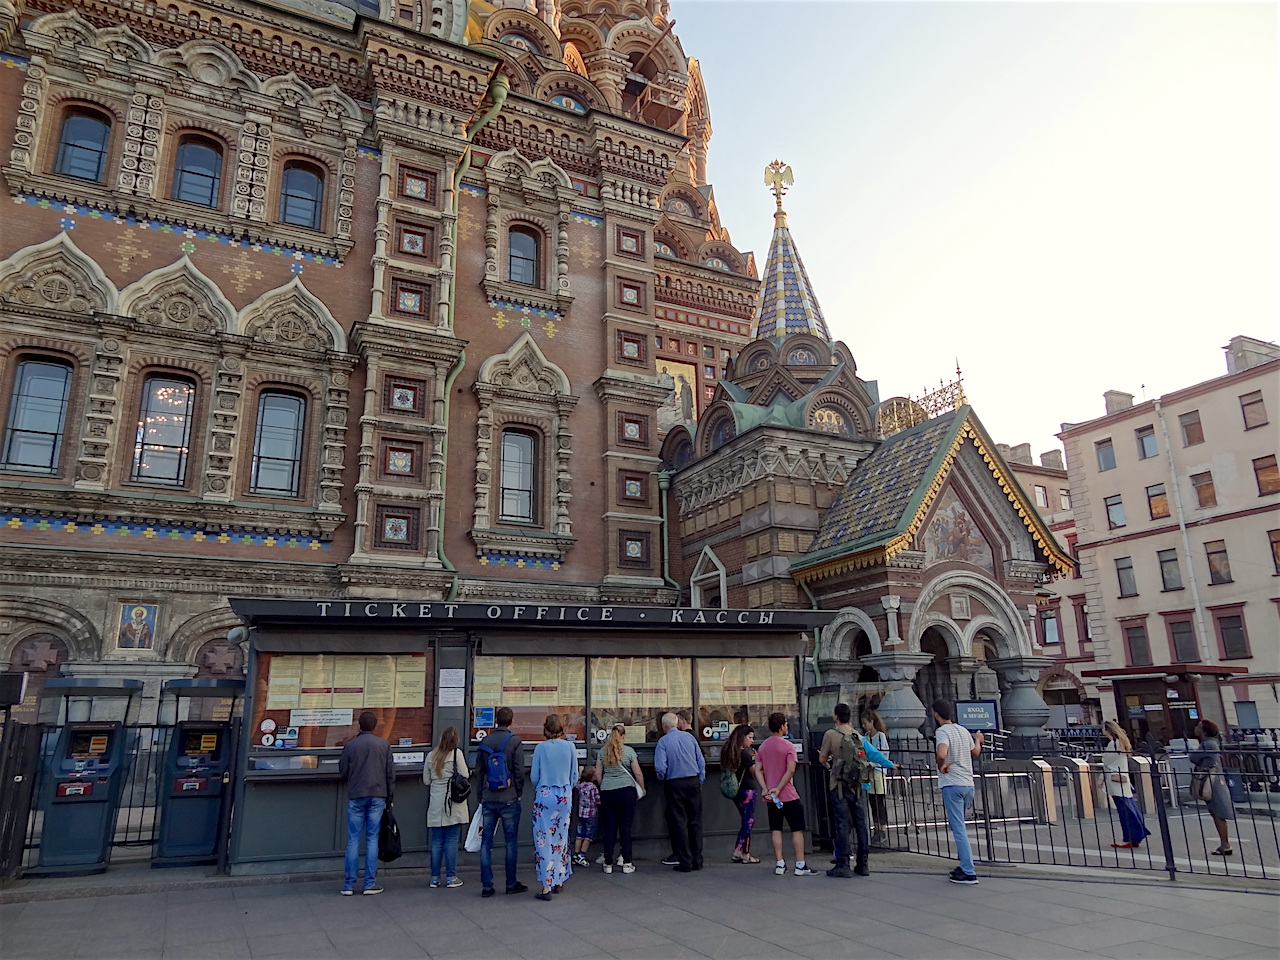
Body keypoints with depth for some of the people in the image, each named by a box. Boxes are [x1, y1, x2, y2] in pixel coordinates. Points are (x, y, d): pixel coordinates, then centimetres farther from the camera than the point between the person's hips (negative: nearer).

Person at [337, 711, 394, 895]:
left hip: (356, 797, 0)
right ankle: (370, 884, 6)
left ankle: (349, 885, 8)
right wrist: (389, 798, 12)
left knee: (353, 840, 6)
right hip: (377, 797, 0)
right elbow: (390, 774, 3)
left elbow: (342, 774, 3)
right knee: (372, 839, 5)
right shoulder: (384, 745, 1)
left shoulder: (350, 745, -2)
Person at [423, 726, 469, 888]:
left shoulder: (431, 756, 5)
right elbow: (465, 776, -8)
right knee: (452, 841, 2)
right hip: (453, 803, -4)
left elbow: (426, 780, 10)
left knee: (436, 842, 9)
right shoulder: (457, 753, -7)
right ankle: (451, 878, 6)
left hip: (435, 805, 4)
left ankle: (434, 878, 14)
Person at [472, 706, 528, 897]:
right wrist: (518, 794, 5)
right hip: (509, 799, -3)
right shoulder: (515, 741, -7)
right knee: (511, 841, 7)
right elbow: (519, 772, -9)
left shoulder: (484, 742, 4)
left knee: (486, 842, 8)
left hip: (488, 800, 3)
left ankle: (486, 886, 9)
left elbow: (478, 772, 8)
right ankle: (511, 883, 12)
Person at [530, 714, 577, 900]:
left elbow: (534, 777, -2)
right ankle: (559, 880, 25)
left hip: (544, 796, -3)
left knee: (544, 840, 2)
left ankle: (547, 886, 0)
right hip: (565, 796, 3)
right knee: (561, 837, 15)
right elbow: (574, 775, 5)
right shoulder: (570, 747, -2)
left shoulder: (541, 748, -9)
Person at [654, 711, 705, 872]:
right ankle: (697, 861, 15)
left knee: (679, 823, 4)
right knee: (695, 822, 11)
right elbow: (701, 762, 5)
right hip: (694, 782, 3)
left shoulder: (663, 741, -7)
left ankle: (685, 863, 7)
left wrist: (662, 779, 7)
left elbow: (660, 767, -14)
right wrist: (700, 781, 15)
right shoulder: (689, 737, 4)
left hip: (675, 785, -3)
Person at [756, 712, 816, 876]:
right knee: (797, 830, 2)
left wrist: (765, 789, -4)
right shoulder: (788, 745, -10)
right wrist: (778, 788, -17)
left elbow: (758, 770, 4)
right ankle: (800, 866, 3)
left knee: (776, 830, 9)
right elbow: (790, 770, -20)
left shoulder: (762, 746, 9)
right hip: (789, 795, -6)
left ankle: (779, 864, 11)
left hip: (771, 797, 6)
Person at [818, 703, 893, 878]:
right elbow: (875, 754, 14)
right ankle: (863, 864, 13)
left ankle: (843, 865, -2)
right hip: (859, 785, 5)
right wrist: (891, 765, 29)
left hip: (840, 786, -4)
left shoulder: (830, 734, -6)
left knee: (842, 824, -2)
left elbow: (822, 760, 1)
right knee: (861, 824, 8)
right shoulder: (859, 737, 8)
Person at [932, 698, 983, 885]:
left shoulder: (942, 732, -14)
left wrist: (941, 766, -13)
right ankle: (964, 865, 24)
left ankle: (969, 873, -6)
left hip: (952, 785, -8)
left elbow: (941, 754, -33)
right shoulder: (963, 730, 10)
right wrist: (978, 740, 47)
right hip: (968, 784, 8)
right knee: (958, 825, 20)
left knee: (959, 829, -5)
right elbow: (975, 752, 27)